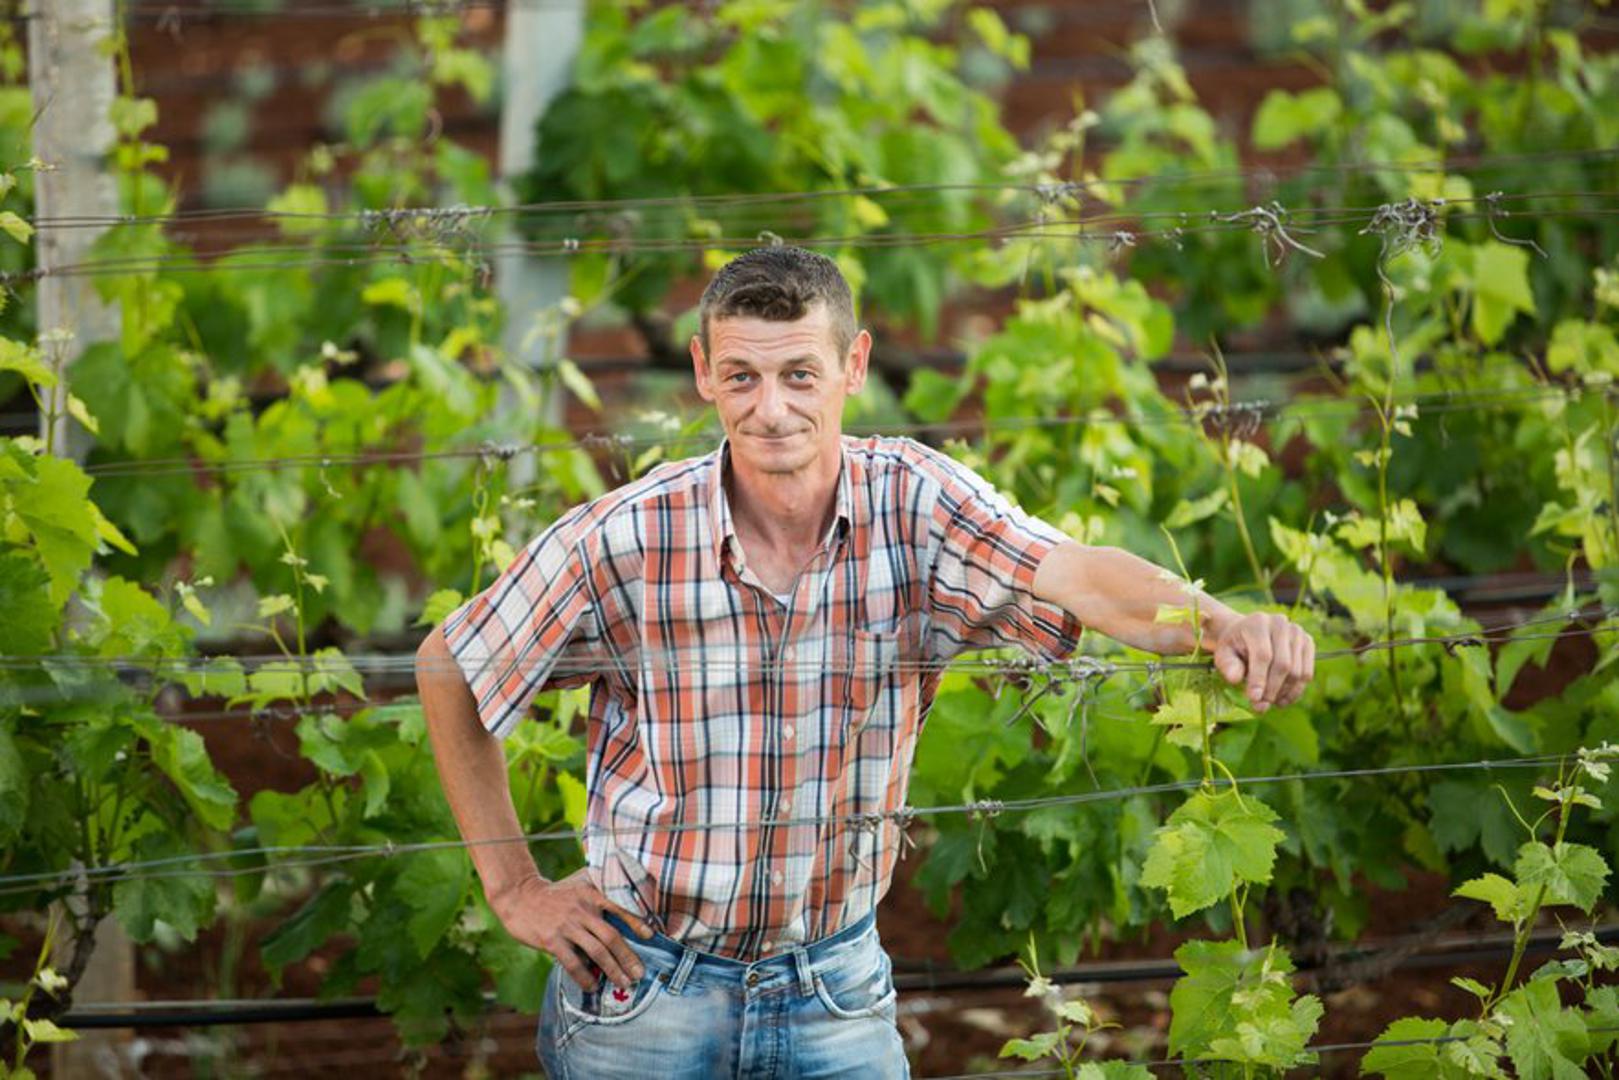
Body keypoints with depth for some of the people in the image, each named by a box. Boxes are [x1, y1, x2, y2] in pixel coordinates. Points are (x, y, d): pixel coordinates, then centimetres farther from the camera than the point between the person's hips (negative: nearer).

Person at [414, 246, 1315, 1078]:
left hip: (836, 993, 1)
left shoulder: (913, 505, -13)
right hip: (643, 994, -1)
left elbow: (1074, 575, -32)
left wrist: (1220, 624, -52)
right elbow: (450, 668, -1)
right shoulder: (624, 540, -15)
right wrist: (514, 887, -2)